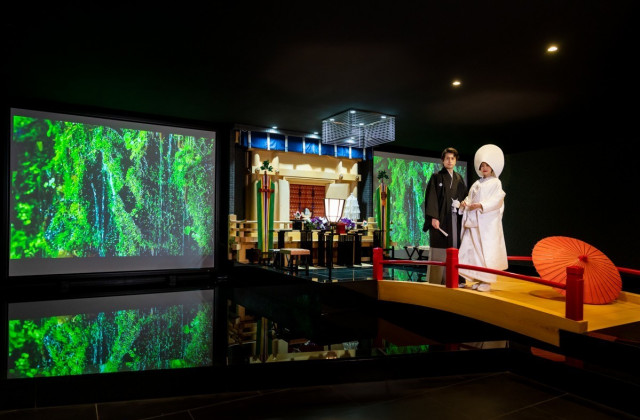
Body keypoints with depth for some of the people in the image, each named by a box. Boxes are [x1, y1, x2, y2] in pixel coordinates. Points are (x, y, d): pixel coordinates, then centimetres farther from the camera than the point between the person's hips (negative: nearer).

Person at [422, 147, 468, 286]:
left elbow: (464, 196, 20)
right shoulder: (436, 177, 2)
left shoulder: (459, 179, 17)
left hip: (455, 218, 5)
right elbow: (431, 198, -6)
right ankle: (435, 281, -2)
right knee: (439, 251, -6)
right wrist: (433, 217, -16)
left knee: (454, 247, 2)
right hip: (441, 218, -5)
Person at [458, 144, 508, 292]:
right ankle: (478, 279, 12)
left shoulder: (496, 183, 1)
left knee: (486, 251, -6)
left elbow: (497, 200, -11)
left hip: (487, 223, -6)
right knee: (472, 250, 3)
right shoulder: (477, 183, 19)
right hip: (473, 222, 6)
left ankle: (487, 281, 0)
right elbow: (470, 197, 19)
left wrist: (481, 205, -24)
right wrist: (465, 202, -4)